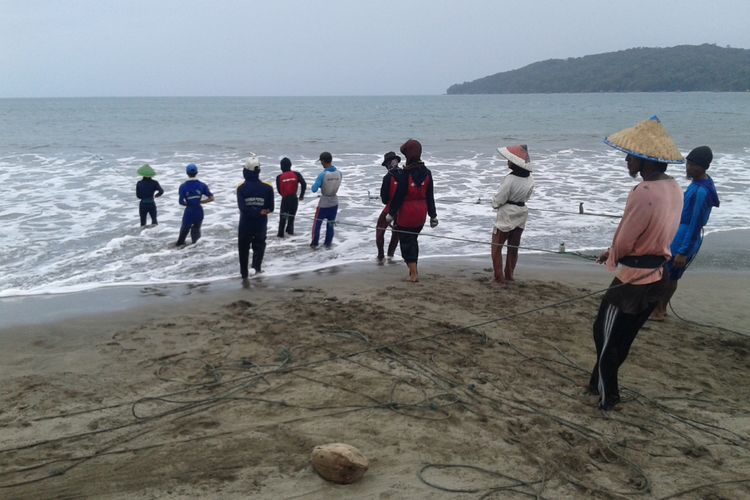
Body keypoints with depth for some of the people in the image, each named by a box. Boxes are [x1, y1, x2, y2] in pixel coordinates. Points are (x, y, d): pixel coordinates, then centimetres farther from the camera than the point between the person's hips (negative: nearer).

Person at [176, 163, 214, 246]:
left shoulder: (183, 186, -9)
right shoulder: (202, 185, -5)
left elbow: (181, 202, -14)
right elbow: (211, 198, -7)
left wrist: (188, 204, 6)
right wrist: (200, 202, 3)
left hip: (189, 211, -1)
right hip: (199, 211, 1)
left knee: (185, 228, 20)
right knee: (196, 230, 19)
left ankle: (180, 243, 38)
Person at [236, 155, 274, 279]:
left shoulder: (241, 188, -12)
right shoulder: (267, 188, -9)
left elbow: (242, 207, -20)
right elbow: (270, 208, -6)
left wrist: (257, 212, -14)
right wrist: (262, 211, 4)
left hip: (245, 224, 0)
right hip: (261, 224, 1)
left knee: (243, 248, 18)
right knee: (259, 245, 20)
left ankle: (244, 273, 27)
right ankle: (256, 266, -5)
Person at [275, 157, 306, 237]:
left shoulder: (279, 177, -7)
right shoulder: (296, 174, -6)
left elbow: (279, 189, -3)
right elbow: (304, 184, -12)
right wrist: (302, 195, -1)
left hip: (285, 198, -1)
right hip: (294, 198, 1)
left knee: (283, 216, 10)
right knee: (292, 215, 21)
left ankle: (281, 233, 7)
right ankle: (290, 230, 28)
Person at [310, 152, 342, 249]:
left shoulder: (323, 174, -22)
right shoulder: (338, 173, -7)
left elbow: (314, 189, -21)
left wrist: (313, 186, 1)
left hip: (324, 203, -4)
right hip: (334, 202, 4)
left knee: (317, 223, 12)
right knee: (330, 224, 17)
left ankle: (314, 243, 17)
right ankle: (328, 243, 25)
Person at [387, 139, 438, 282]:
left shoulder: (405, 174, -17)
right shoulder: (426, 173, 1)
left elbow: (398, 196, -13)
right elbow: (430, 196, 6)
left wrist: (391, 214, -2)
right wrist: (433, 215, 13)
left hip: (406, 213, -6)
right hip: (421, 213, 6)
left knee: (406, 242, 3)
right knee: (413, 239, 20)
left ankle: (414, 273, -2)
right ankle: (413, 269, 27)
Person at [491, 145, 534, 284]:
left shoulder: (510, 179, -25)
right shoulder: (530, 179, -3)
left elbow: (498, 200, -18)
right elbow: (527, 196, 8)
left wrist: (494, 203, 3)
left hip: (506, 215, -7)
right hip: (521, 214, 7)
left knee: (496, 246, 5)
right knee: (513, 247, 16)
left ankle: (499, 277, 5)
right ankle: (509, 275, 24)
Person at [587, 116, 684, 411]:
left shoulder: (644, 193, -27)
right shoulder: (674, 189, 2)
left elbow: (623, 242, -18)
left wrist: (613, 258, 4)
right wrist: (615, 252, 10)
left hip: (632, 280, -8)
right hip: (656, 277, 8)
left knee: (605, 335, 9)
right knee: (622, 338, 21)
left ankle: (607, 396, 20)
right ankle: (600, 384, 35)